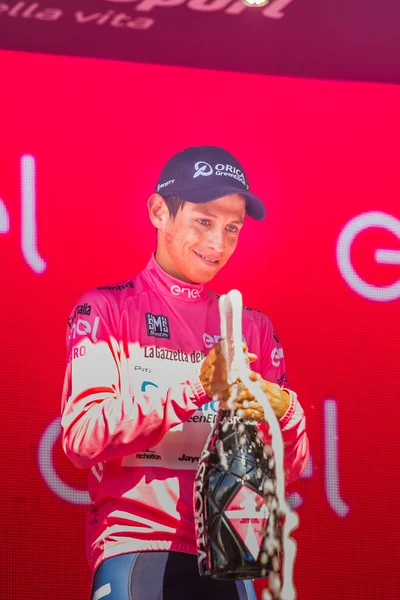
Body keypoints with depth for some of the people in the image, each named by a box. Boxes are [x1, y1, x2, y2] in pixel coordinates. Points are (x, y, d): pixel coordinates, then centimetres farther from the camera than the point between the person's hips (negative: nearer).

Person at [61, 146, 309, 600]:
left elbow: (289, 468, 10)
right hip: (134, 547, -3)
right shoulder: (106, 310, 1)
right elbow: (81, 438, -12)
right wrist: (195, 386, -20)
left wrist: (281, 411, -12)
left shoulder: (253, 328, 12)